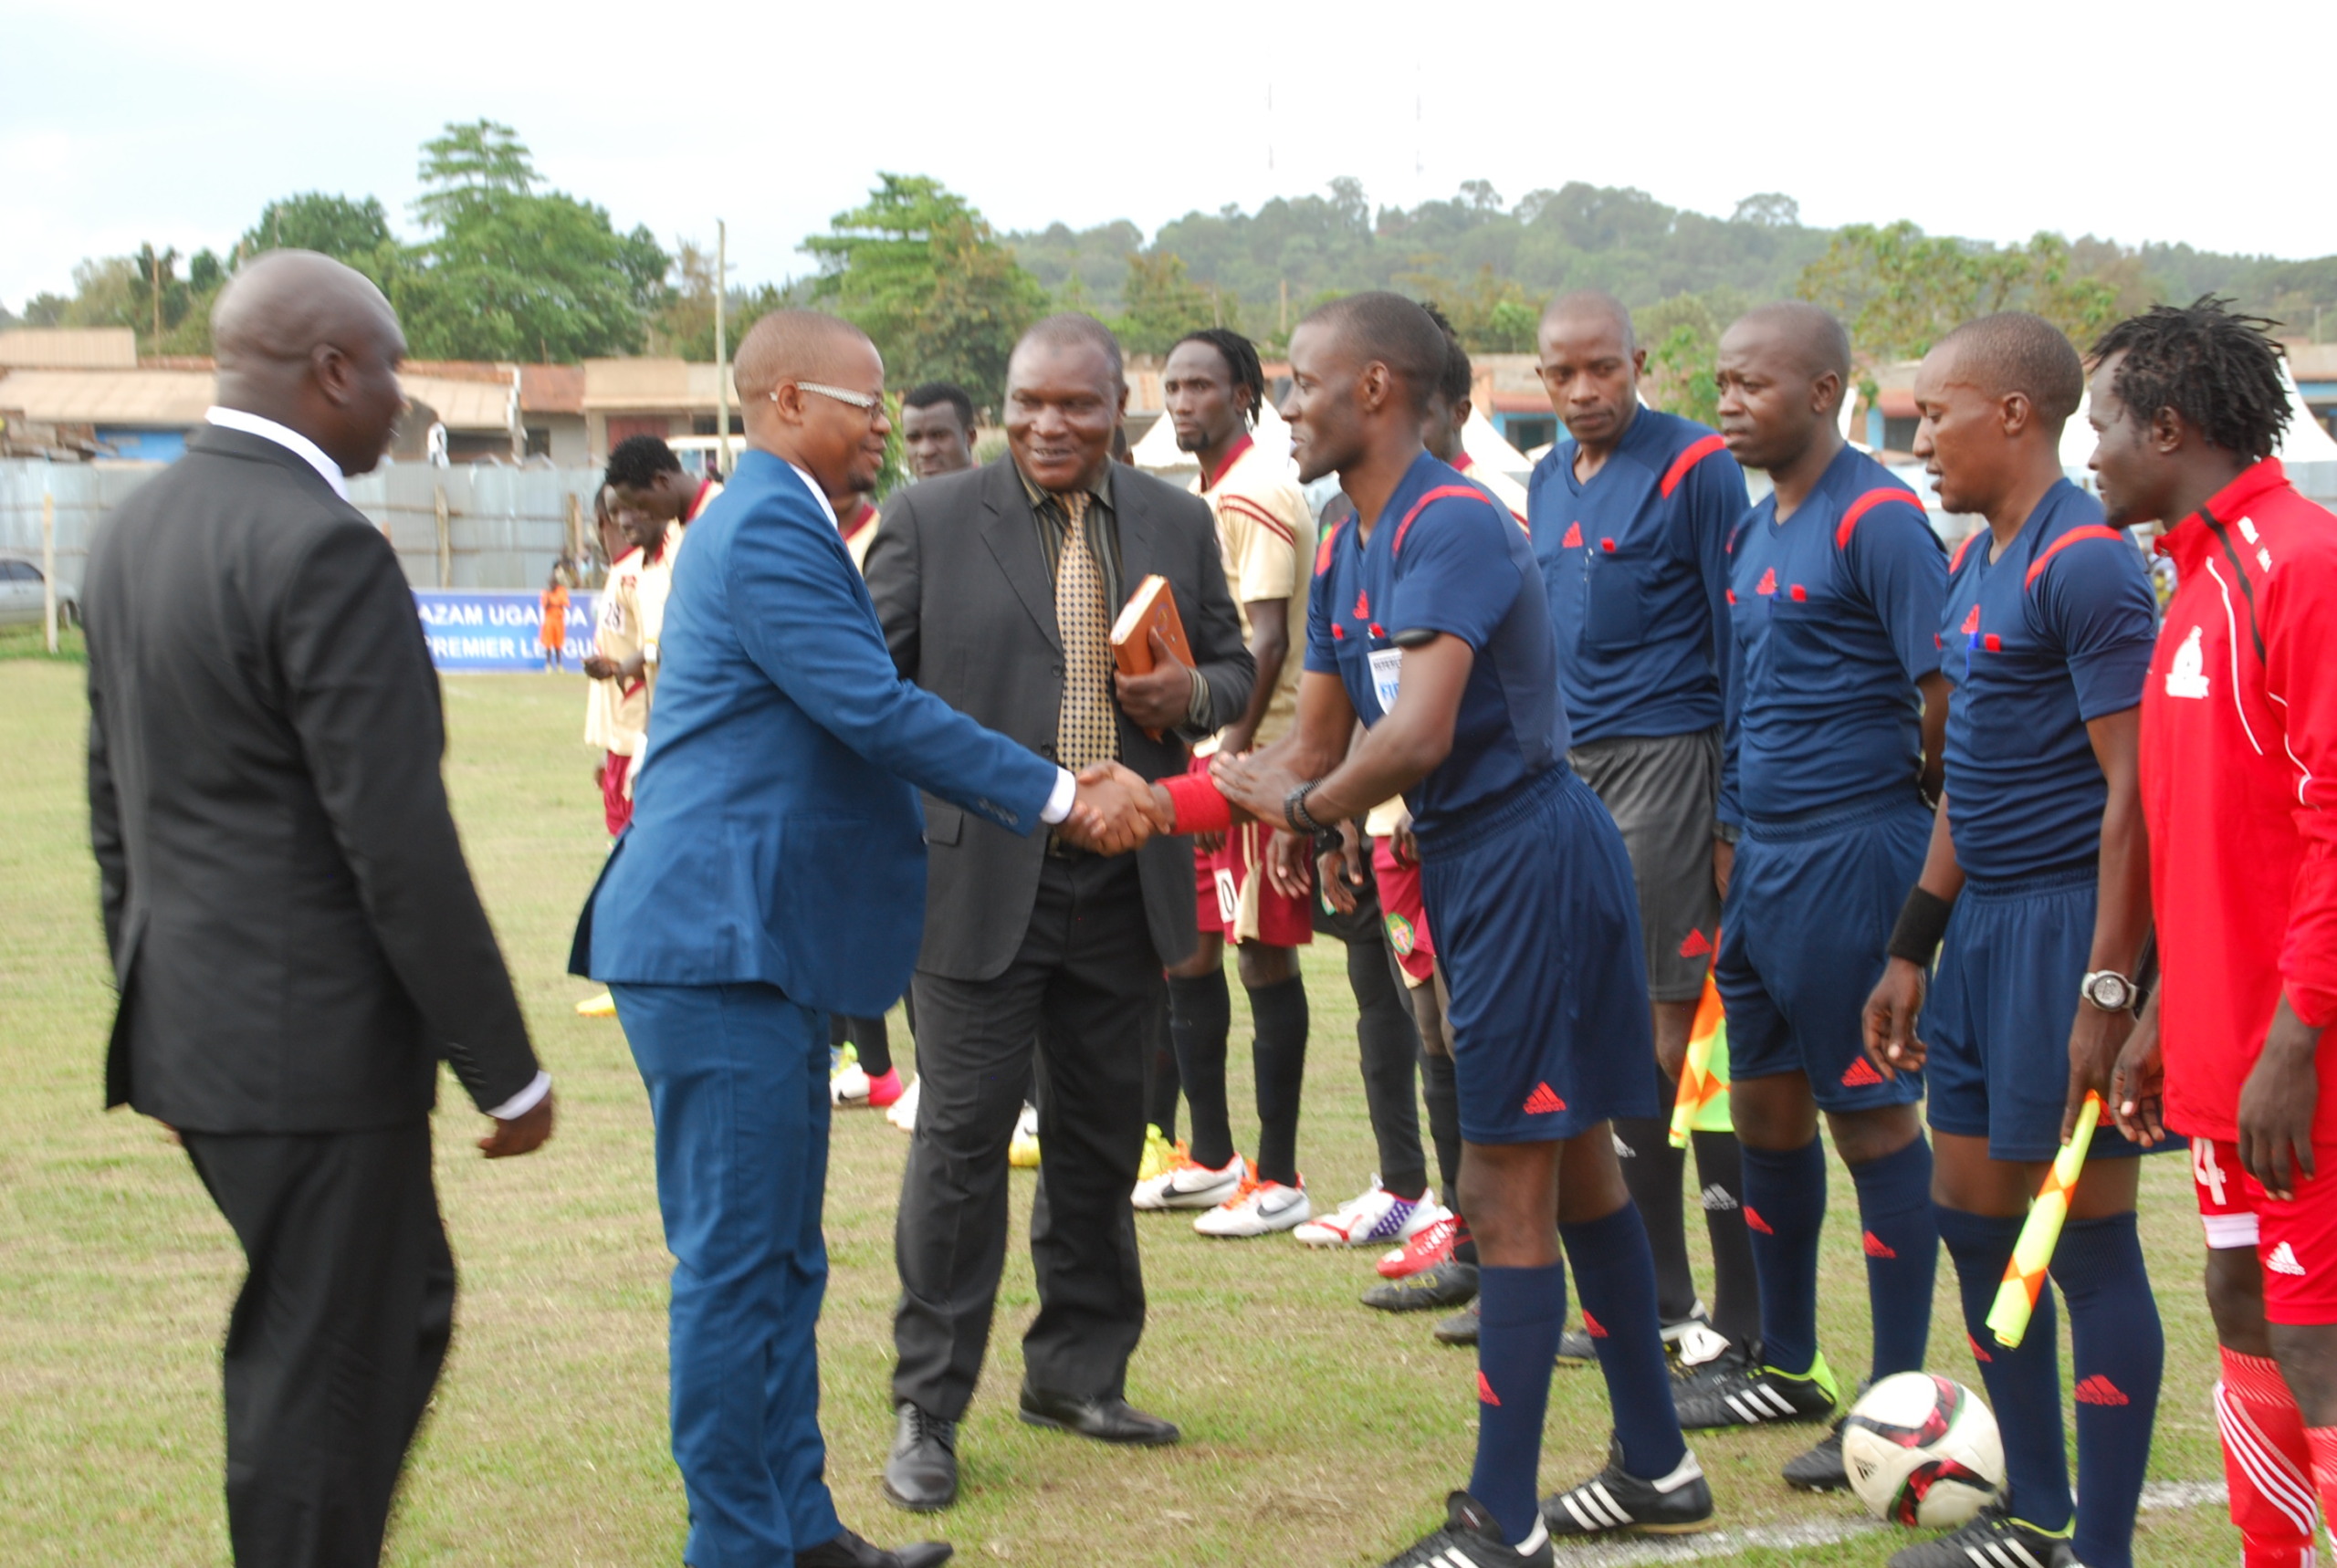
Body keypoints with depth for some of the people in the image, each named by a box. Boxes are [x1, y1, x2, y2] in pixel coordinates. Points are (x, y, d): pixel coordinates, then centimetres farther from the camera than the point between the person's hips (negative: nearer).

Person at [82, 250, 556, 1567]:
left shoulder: (134, 530, 8)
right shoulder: (324, 549, -19)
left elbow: (115, 804, 16)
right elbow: (398, 843, -20)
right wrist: (506, 1070, -13)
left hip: (192, 1024, 9)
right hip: (313, 1044, -9)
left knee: (405, 1306, 21)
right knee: (323, 1373, 2)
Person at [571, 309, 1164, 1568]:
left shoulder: (769, 520, 20)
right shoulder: (772, 529, -14)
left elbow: (862, 719, 23)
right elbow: (878, 711, -21)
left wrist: (1041, 792, 16)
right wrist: (1061, 796, -16)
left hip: (756, 943, 11)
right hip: (720, 944, -11)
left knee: (776, 1261, 15)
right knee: (738, 1261, -5)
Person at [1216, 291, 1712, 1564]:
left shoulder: (1451, 528, -22)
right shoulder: (1344, 551, 9)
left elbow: (1419, 735, -34)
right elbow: (1317, 742, 12)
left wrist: (1301, 802, -18)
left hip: (1527, 859, -10)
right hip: (1473, 862, 10)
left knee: (1505, 1193, -5)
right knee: (1573, 1167, 17)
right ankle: (1657, 1466, 30)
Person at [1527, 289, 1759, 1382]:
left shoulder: (1695, 468, -7)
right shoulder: (1547, 482, 15)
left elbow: (1738, 639, -8)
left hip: (1665, 759, -7)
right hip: (1570, 770, 7)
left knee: (1677, 1031, -8)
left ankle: (1744, 1321, -2)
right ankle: (1657, 1300, 17)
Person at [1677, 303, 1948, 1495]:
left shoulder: (1875, 522, -14)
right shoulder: (1754, 528, 14)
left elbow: (1951, 694, -19)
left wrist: (1908, 800, -5)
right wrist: (1735, 833, 17)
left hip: (1851, 854, -9)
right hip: (1763, 857, 9)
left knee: (1872, 1116, -2)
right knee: (1764, 1108, 15)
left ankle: (1899, 1399, 6)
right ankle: (1786, 1366, 29)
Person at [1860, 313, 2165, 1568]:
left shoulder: (2085, 563, -15)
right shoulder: (1972, 565, 14)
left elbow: (2134, 791, -19)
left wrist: (2108, 990, -23)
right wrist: (1913, 949, 20)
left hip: (2065, 926, -10)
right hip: (1983, 923, 10)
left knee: (2087, 1239, -3)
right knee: (1972, 1217, 14)